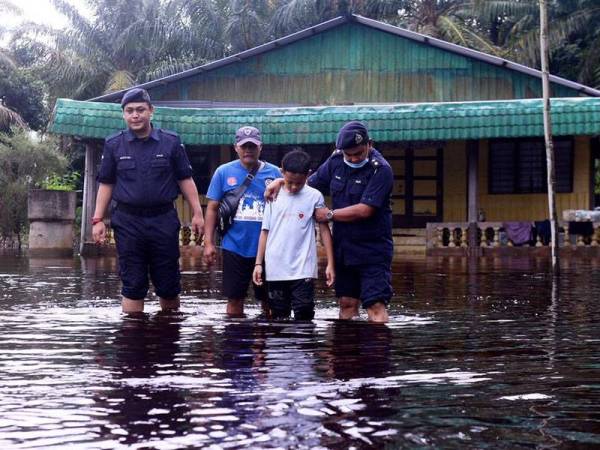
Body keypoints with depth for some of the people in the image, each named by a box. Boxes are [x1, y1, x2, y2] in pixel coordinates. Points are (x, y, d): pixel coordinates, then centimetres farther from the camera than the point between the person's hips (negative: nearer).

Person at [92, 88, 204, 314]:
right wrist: (98, 219, 3)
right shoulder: (114, 144, 6)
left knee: (168, 285, 5)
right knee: (132, 286, 2)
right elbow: (106, 184, 9)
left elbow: (185, 179, 7)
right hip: (127, 222, 0)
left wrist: (197, 213, 0)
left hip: (163, 220, 0)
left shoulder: (171, 142, 4)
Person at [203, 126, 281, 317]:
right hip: (235, 248, 0)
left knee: (269, 300, 8)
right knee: (235, 299, 7)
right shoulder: (224, 172, 1)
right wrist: (208, 243, -2)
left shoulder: (274, 173, 2)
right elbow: (212, 208, 3)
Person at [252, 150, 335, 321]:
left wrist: (330, 263, -3)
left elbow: (324, 229, 1)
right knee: (279, 317, 11)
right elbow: (265, 231, 9)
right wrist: (258, 263, 6)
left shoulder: (314, 196, -2)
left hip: (303, 270, -3)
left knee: (304, 317, -4)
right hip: (275, 270, 3)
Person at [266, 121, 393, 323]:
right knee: (347, 303, 12)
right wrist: (281, 181, 3)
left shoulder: (380, 169, -16)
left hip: (373, 249, -6)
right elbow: (310, 184, 18)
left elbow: (365, 210, -21)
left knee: (376, 305, -11)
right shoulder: (336, 161, 5)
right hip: (343, 247, 7)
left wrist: (329, 214, -10)